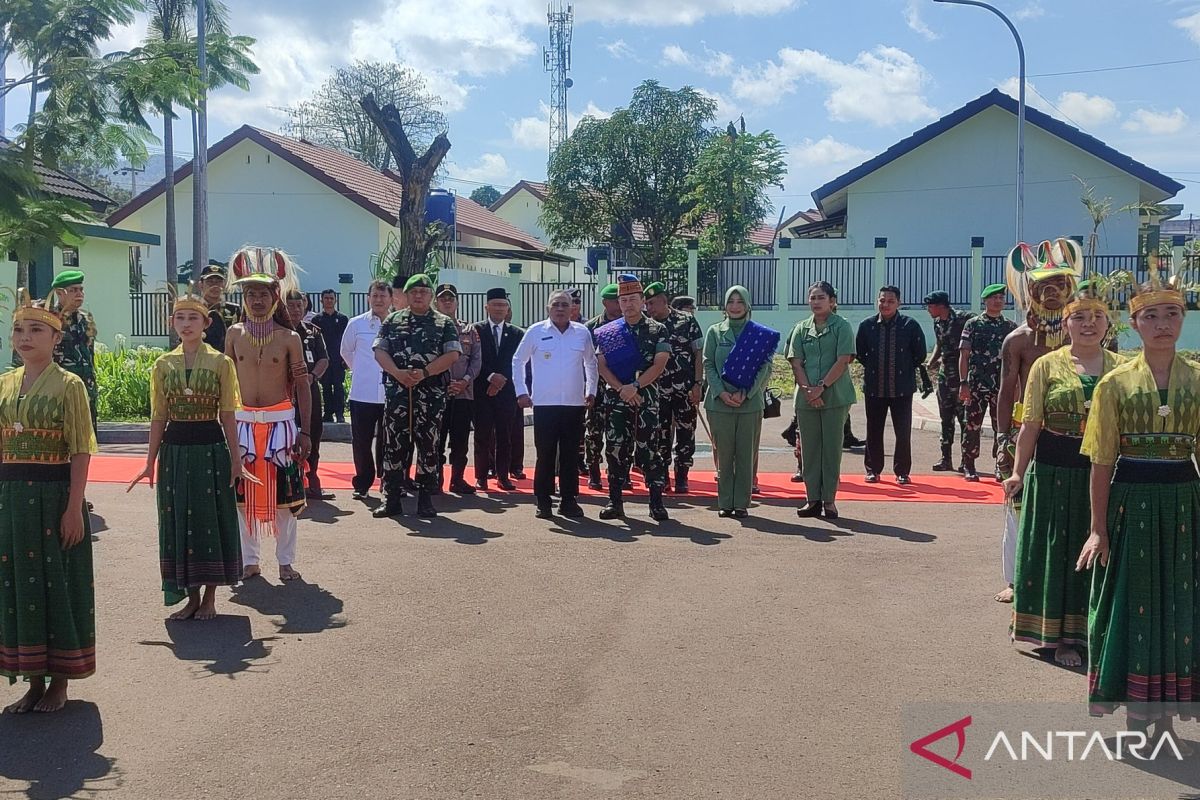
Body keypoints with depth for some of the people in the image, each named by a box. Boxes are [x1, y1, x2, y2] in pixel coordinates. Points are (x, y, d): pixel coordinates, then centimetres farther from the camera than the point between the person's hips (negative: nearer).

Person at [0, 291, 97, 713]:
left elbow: (81, 451, -9)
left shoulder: (68, 385, -6)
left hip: (53, 495, -5)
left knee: (56, 581, 2)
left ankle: (59, 681, 16)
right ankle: (34, 681, 21)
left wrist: (74, 507, -15)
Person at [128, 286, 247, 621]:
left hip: (210, 447, -3)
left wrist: (235, 460, -4)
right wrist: (151, 462, 6)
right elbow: (158, 417, 8)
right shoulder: (163, 365, 5)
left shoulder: (221, 363, -2)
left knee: (210, 518, 2)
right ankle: (191, 596, 18)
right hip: (174, 448, 3)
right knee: (178, 519, 6)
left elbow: (227, 416, -2)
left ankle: (209, 597, 15)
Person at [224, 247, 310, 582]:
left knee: (285, 492, 2)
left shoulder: (289, 338, -2)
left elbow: (302, 387, 0)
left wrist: (305, 431, -5)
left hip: (281, 421, -2)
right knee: (242, 492, 5)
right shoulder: (234, 334, 4)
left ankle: (286, 561, 14)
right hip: (242, 421, 2)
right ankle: (249, 560, 17)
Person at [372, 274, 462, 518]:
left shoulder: (445, 324, 7)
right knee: (393, 445, 0)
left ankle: (425, 500, 10)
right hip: (397, 391, 1)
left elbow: (452, 354, -4)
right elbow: (379, 351, 4)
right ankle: (391, 499, 6)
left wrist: (424, 373, -15)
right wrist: (398, 373, -13)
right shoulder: (393, 321, 12)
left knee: (428, 445, 2)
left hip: (431, 394, -1)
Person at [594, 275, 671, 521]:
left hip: (647, 398, -2)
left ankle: (656, 502, 2)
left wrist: (635, 386, -15)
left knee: (649, 448, -3)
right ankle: (615, 501, 9)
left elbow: (659, 365, -6)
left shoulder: (657, 330, 3)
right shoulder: (608, 332, 8)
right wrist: (622, 389, -10)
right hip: (615, 398, 2)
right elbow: (601, 366, 2)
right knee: (616, 447, 2)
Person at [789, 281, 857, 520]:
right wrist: (808, 390, -10)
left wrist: (822, 387, -16)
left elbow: (843, 361, -8)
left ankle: (829, 500, 7)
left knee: (832, 448, 1)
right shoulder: (801, 328, 10)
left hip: (835, 397, -3)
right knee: (809, 449, 5)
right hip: (806, 399, 3)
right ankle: (812, 499, 12)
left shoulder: (841, 326, 0)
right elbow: (796, 363, 5)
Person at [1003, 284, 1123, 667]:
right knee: (1058, 549, 6)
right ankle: (1061, 635, 18)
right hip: (1055, 470, -2)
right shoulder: (1047, 365, 0)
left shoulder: (1121, 367, 5)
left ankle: (1092, 631, 24)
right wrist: (1018, 471, -7)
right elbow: (1030, 424, -1)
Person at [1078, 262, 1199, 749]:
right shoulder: (1115, 384, -1)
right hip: (1130, 502, -2)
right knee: (1130, 600, 4)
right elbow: (1102, 463, -2)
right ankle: (1135, 713, 18)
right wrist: (1098, 528, -6)